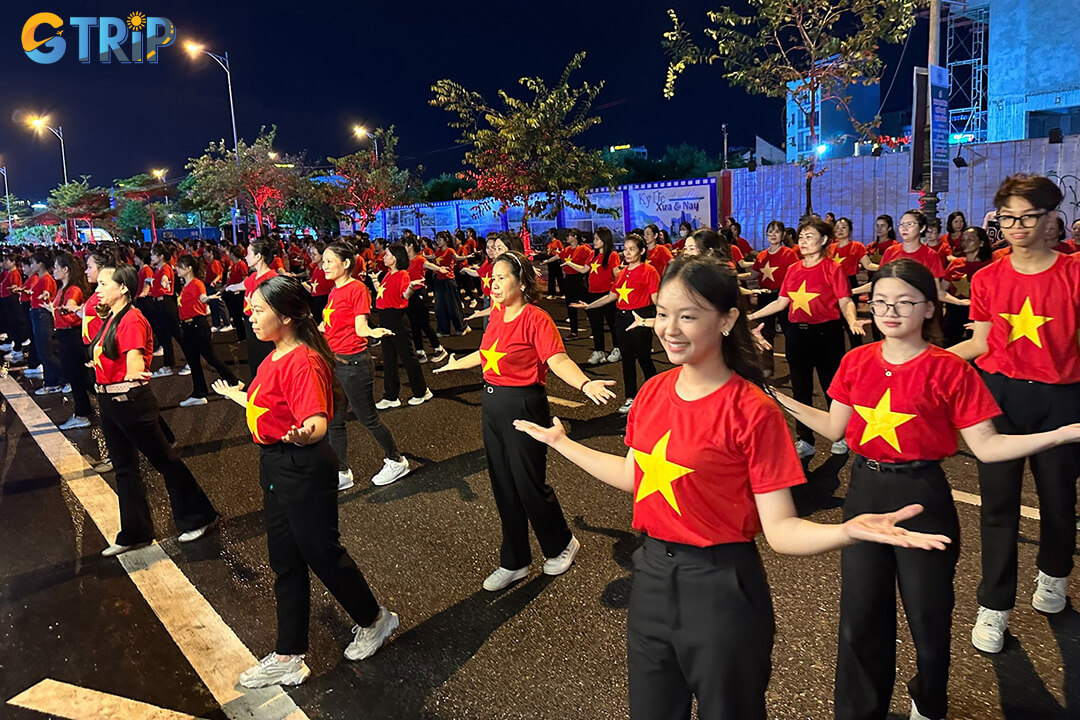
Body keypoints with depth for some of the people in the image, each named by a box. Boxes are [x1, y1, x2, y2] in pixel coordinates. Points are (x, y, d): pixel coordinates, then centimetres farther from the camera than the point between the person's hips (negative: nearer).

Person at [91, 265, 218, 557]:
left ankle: (197, 517, 17)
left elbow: (135, 361, -27)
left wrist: (134, 376, -43)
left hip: (131, 401, -9)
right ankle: (134, 534, 25)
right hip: (109, 401, 9)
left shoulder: (132, 319, -16)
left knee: (164, 460, 2)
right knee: (124, 469, 14)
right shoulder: (111, 319, 9)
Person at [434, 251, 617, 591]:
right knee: (503, 486, 14)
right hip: (492, 405, 8)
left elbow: (558, 360, -25)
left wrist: (585, 384, -44)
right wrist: (455, 363, 38)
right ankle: (513, 563, 30)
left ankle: (562, 545, 31)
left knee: (529, 485, 3)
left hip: (523, 406, -8)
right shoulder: (497, 314, 7)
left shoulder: (536, 319, -15)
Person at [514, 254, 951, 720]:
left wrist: (848, 530, -37)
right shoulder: (652, 392, -2)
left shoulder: (752, 411, -18)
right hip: (651, 577, 6)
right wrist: (560, 441, 18)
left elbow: (779, 529, -18)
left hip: (722, 589, -5)